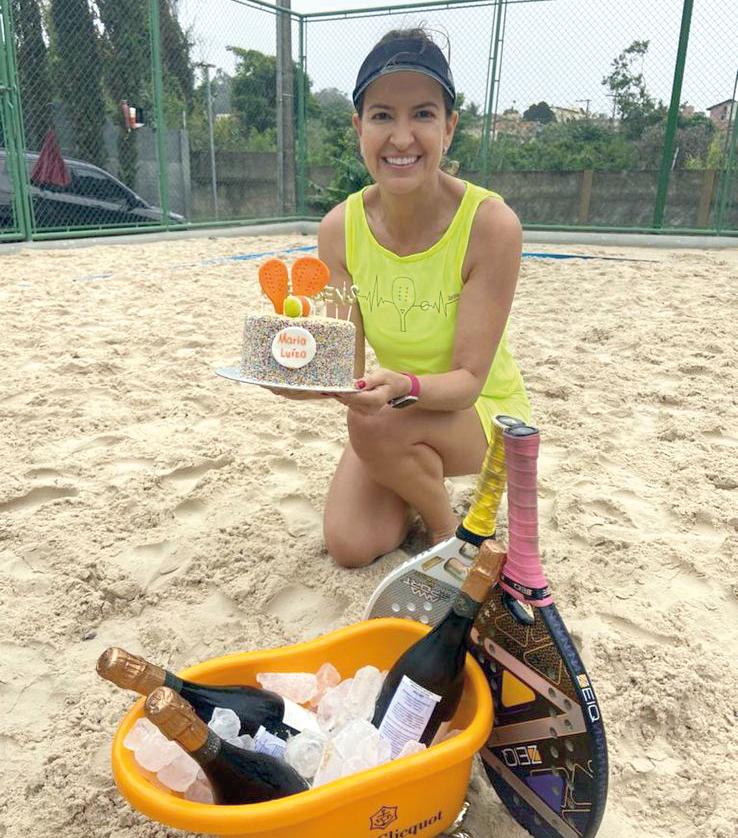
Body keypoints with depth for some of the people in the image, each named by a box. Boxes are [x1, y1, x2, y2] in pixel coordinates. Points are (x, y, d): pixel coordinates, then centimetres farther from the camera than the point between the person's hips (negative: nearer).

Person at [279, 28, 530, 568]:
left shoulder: (491, 224, -25)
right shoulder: (341, 229, -13)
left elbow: (469, 379, -25)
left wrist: (406, 387, -45)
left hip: (484, 411, -3)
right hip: (396, 411, 4)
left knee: (376, 425, -33)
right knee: (349, 546, -9)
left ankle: (447, 526, -1)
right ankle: (418, 480, 23)